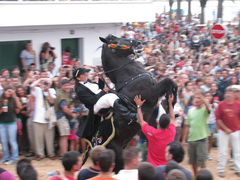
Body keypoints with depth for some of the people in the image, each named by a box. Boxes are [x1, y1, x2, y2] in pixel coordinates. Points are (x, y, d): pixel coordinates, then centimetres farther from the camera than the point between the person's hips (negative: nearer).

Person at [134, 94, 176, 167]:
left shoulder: (152, 133, -13)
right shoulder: (171, 132, -5)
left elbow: (141, 121, 5)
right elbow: (172, 118, 17)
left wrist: (139, 106, 16)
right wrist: (170, 103, 29)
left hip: (153, 166, -3)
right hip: (167, 166, 3)